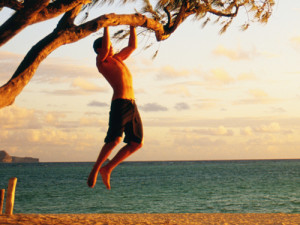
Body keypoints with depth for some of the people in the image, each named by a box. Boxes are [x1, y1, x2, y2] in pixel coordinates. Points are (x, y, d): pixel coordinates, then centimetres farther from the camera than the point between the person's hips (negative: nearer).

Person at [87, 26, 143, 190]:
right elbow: (105, 48, -16)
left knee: (137, 143, 6)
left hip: (132, 105, 8)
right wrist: (106, 27, -10)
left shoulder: (116, 59, 26)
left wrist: (132, 26, 30)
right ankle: (95, 170, -6)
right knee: (115, 139, -22)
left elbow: (132, 46, 34)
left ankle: (107, 169, 12)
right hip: (120, 103, -8)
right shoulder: (101, 61, 3)